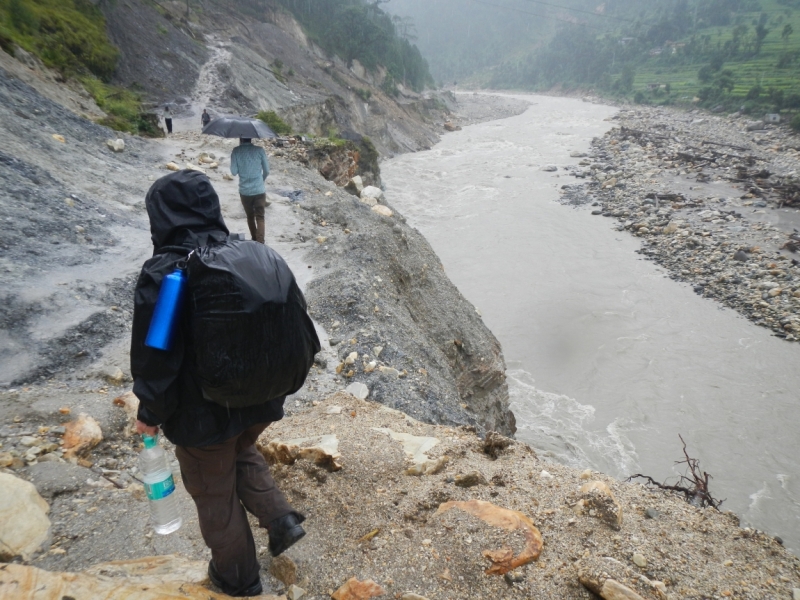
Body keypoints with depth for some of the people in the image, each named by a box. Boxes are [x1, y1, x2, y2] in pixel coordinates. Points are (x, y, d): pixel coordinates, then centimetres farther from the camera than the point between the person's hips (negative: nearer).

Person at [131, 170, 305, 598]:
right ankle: (280, 519, 28)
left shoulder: (162, 275, -23)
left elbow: (154, 355, -17)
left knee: (214, 494, 19)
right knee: (242, 453, 35)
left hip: (202, 411, -5)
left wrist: (150, 412, 0)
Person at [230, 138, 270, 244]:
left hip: (244, 191, 1)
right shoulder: (259, 150, -5)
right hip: (259, 190, -1)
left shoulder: (236, 151, -5)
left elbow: (234, 172, -5)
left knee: (250, 217, 19)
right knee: (260, 218, 2)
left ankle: (254, 240, 32)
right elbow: (267, 171, 0)